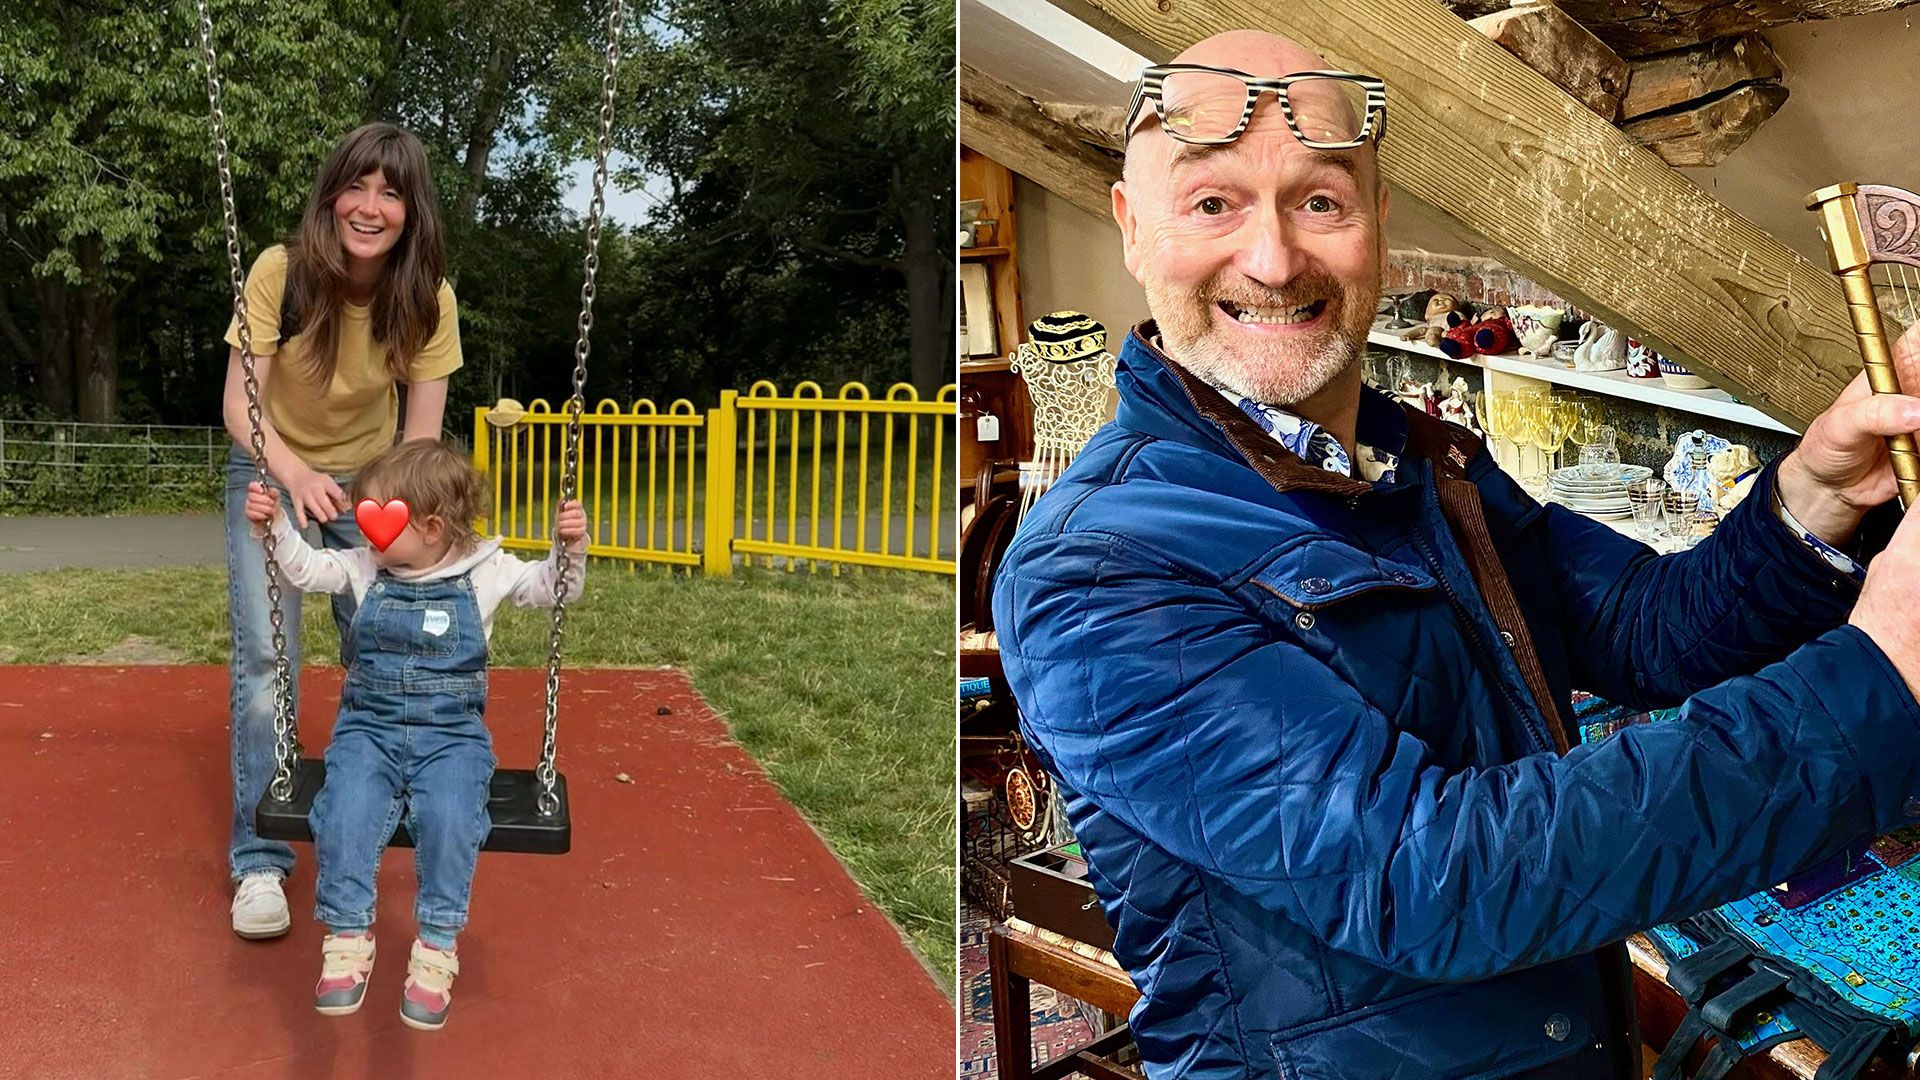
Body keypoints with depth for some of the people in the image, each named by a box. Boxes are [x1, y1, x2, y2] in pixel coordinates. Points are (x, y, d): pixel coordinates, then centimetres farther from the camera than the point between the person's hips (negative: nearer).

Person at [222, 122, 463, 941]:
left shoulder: (428, 298, -20)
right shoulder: (281, 271, -25)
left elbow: (423, 431, -18)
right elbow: (240, 405, -24)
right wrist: (295, 474, -43)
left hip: (371, 479, 2)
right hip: (272, 472, -2)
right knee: (265, 659, -10)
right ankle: (260, 859, 1)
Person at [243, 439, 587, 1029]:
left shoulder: (484, 571, 1)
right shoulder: (364, 568, 8)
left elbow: (551, 587, 0)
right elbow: (306, 568, 11)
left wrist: (569, 547, -18)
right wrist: (275, 526, -5)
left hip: (451, 733, -2)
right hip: (368, 728, 2)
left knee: (450, 816, -30)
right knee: (347, 810, -27)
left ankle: (437, 948, -14)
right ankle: (347, 937, -11)